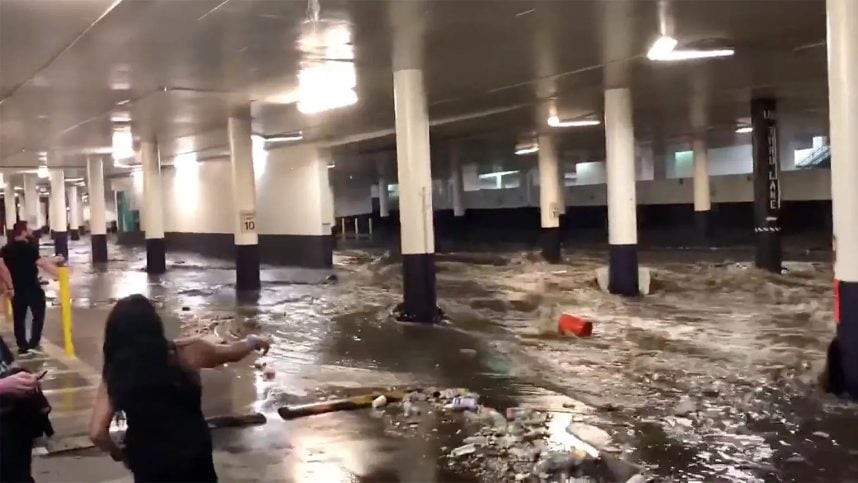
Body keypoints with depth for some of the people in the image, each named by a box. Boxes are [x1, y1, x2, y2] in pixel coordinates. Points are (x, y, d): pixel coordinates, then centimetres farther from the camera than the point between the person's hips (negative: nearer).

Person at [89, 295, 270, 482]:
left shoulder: (114, 374, -9)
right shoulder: (185, 352, -13)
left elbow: (97, 433, -11)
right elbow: (233, 352, 5)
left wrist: (119, 453, 10)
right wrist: (253, 341, 27)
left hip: (147, 467, 1)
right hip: (192, 460, -1)